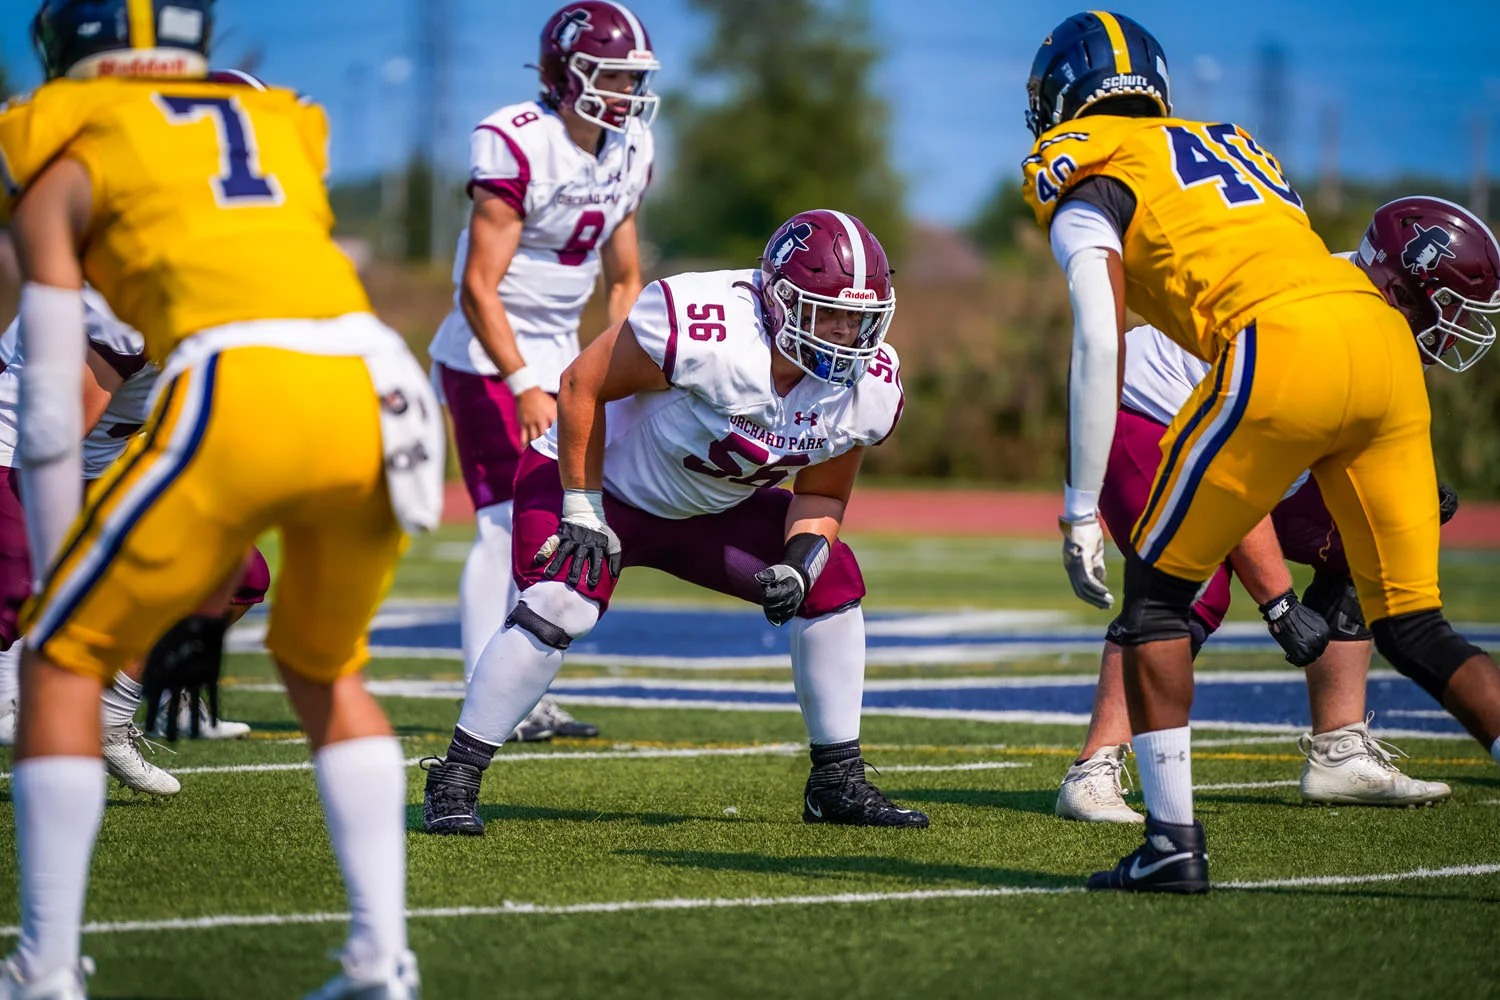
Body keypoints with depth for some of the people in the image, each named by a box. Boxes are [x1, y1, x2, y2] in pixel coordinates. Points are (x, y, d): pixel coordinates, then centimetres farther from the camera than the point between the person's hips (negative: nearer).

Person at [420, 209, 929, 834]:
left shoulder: (869, 389, -16)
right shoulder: (706, 331, -37)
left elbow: (821, 496, 0)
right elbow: (581, 386, -25)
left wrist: (799, 564, -21)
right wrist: (582, 513, -22)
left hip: (712, 509, 7)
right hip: (601, 480, -6)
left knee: (832, 582, -4)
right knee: (560, 606, -29)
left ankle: (838, 782, 9)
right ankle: (453, 783, -17)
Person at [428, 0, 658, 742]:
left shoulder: (628, 153, 3)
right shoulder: (516, 148, -20)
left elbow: (624, 277, 16)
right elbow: (478, 288, -21)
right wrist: (523, 386, -25)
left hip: (557, 353, 8)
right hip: (489, 356, -8)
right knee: (503, 526, -11)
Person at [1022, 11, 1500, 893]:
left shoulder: (1087, 193, 12)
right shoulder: (1232, 149, 35)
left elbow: (1100, 344, -2)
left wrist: (1082, 511, -1)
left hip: (1282, 352, -6)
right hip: (1385, 342, 6)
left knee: (1159, 589, 11)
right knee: (1414, 627, 11)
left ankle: (1173, 841, 7)